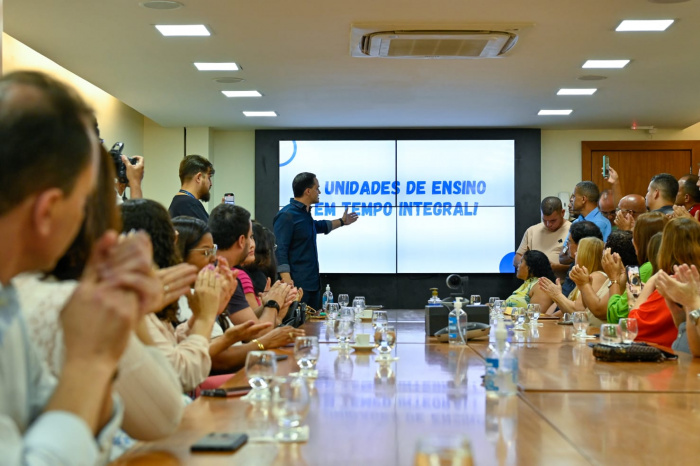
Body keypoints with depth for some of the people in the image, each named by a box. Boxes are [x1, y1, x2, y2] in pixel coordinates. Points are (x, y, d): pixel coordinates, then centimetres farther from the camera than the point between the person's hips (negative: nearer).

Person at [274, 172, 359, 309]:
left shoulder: (305, 213, 16)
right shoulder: (287, 215, -14)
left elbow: (318, 226, 40)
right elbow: (280, 250, -21)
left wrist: (341, 221, 49)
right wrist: (286, 278, -29)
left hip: (313, 282, 10)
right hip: (297, 285, -10)